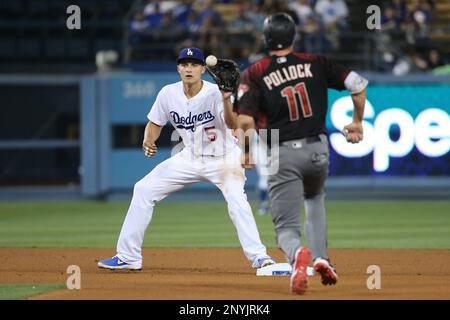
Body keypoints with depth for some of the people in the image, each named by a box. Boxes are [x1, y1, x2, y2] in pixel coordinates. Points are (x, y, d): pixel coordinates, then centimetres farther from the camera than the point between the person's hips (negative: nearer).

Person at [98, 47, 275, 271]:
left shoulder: (214, 93, -23)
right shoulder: (168, 94, -10)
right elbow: (155, 123, 6)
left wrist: (226, 102, -58)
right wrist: (148, 141, -16)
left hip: (222, 158, -5)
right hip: (190, 158, 5)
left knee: (236, 198, -31)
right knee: (144, 190, 1)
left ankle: (258, 256, -26)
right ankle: (128, 257, 9)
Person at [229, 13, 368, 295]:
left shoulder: (255, 73, -3)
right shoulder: (315, 63, 4)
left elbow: (245, 120, -14)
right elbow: (357, 83, 0)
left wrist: (247, 150, 4)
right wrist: (357, 122, 14)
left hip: (283, 155, -3)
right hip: (318, 150, 3)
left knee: (286, 227, 1)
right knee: (314, 197, 33)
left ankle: (297, 254, -35)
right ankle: (321, 257, 14)